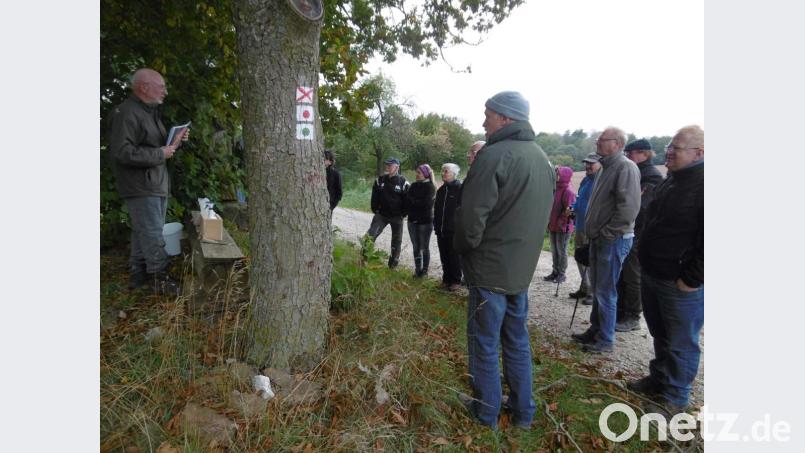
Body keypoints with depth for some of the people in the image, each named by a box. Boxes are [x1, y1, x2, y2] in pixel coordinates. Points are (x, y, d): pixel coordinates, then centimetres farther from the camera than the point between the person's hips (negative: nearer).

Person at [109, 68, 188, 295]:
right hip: (141, 187, -10)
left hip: (157, 184, 10)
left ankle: (137, 274, 28)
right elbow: (123, 152, -24)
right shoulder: (126, 113, -16)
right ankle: (159, 278, 7)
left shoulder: (150, 112, 16)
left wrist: (174, 142, 5)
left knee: (143, 232, 16)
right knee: (153, 234, -4)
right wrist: (160, 154, -19)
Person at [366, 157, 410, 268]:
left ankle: (393, 262, 22)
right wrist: (375, 209, 2)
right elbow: (375, 196, 9)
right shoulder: (380, 180, 2)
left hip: (396, 217, -2)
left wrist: (403, 213, -7)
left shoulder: (403, 182, -8)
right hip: (381, 214, 2)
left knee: (396, 240, 8)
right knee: (370, 235, -9)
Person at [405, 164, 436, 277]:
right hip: (412, 220, 5)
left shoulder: (430, 187, -6)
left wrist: (413, 201, -6)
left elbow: (426, 203, -16)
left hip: (425, 221, -5)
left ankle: (424, 271, 14)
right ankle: (418, 270, 19)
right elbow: (407, 200, 3)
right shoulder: (414, 185, 10)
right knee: (416, 247, 9)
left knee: (424, 248, 4)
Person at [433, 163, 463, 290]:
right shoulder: (441, 189, 12)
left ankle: (456, 281, 15)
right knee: (444, 256, 11)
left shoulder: (460, 188, -9)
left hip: (454, 230, -6)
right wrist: (436, 225, 12)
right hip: (441, 230, 6)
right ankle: (446, 279, 22)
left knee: (454, 256, 3)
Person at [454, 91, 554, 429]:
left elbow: (472, 216, -20)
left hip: (490, 268, -8)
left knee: (484, 343, 8)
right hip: (523, 268, 8)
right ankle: (523, 412, 31)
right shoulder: (542, 158, 10)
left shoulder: (495, 155, -18)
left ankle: (486, 411, 24)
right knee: (517, 341, 18)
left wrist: (463, 247, -2)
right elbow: (543, 214, 15)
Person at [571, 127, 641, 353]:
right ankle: (595, 330, 31)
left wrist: (606, 233, -18)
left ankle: (605, 340, 13)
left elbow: (629, 207, -24)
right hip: (599, 239, 9)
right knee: (597, 288, 17)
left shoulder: (626, 167, -15)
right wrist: (594, 232, 14)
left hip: (613, 240, -9)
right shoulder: (607, 167, 15)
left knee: (605, 292, 0)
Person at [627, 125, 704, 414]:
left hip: (681, 285, -9)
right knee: (660, 336, 22)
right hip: (652, 276, 9)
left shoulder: (700, 184, -19)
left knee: (680, 343, 7)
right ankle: (659, 380, 39)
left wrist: (692, 279, -20)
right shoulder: (670, 182, 12)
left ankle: (675, 398, 23)